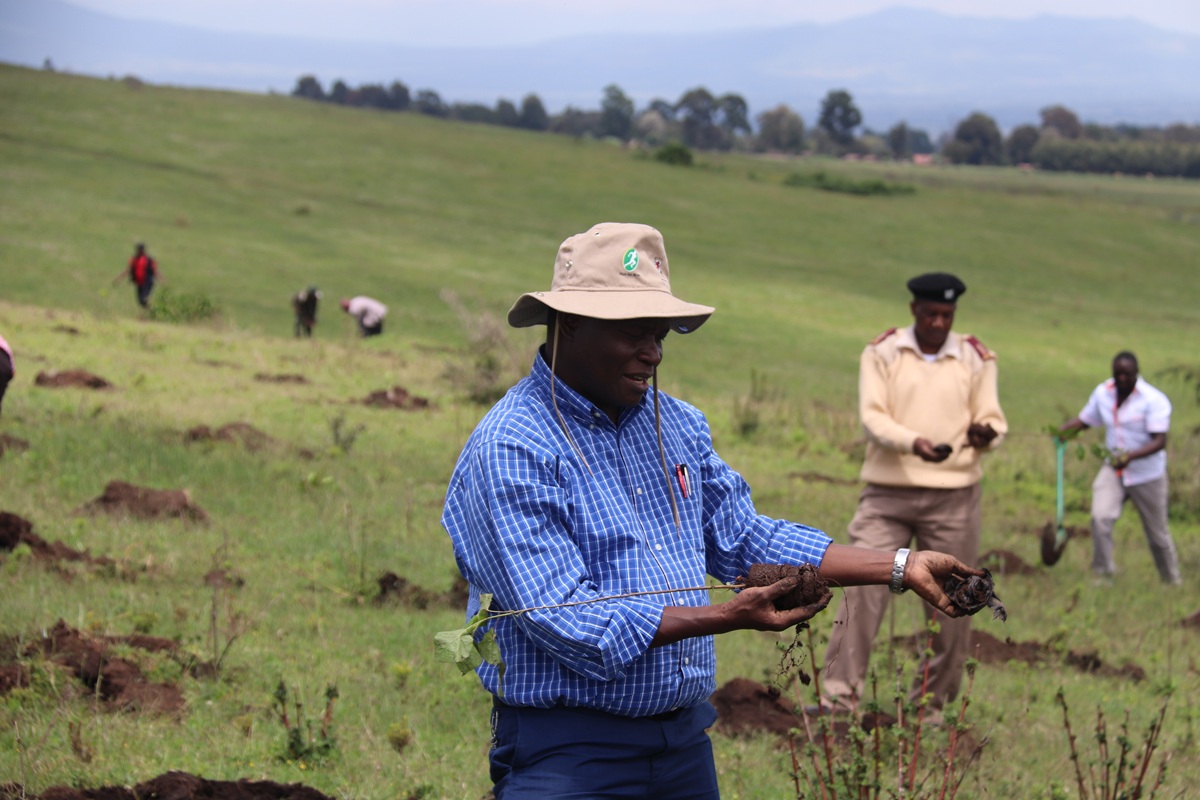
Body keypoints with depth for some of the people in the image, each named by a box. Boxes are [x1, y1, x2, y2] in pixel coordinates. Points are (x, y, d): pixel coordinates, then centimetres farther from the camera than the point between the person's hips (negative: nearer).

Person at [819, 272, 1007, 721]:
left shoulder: (976, 360, 8)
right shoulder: (882, 354, 3)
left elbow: (992, 419, 4)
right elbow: (872, 417, -7)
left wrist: (986, 433, -22)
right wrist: (914, 442, -27)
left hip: (953, 497, 1)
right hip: (887, 492, -1)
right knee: (863, 590, -11)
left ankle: (932, 704, 15)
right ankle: (839, 696, -9)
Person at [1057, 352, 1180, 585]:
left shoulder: (1154, 400, -18)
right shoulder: (1102, 393, -2)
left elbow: (1159, 441, -25)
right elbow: (1084, 420, 10)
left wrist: (1130, 456, -42)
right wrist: (1061, 430, -14)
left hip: (1148, 475, -3)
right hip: (1113, 470, 3)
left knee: (1158, 534, 10)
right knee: (1100, 517, -22)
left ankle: (1172, 581, 31)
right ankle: (1103, 574, -13)